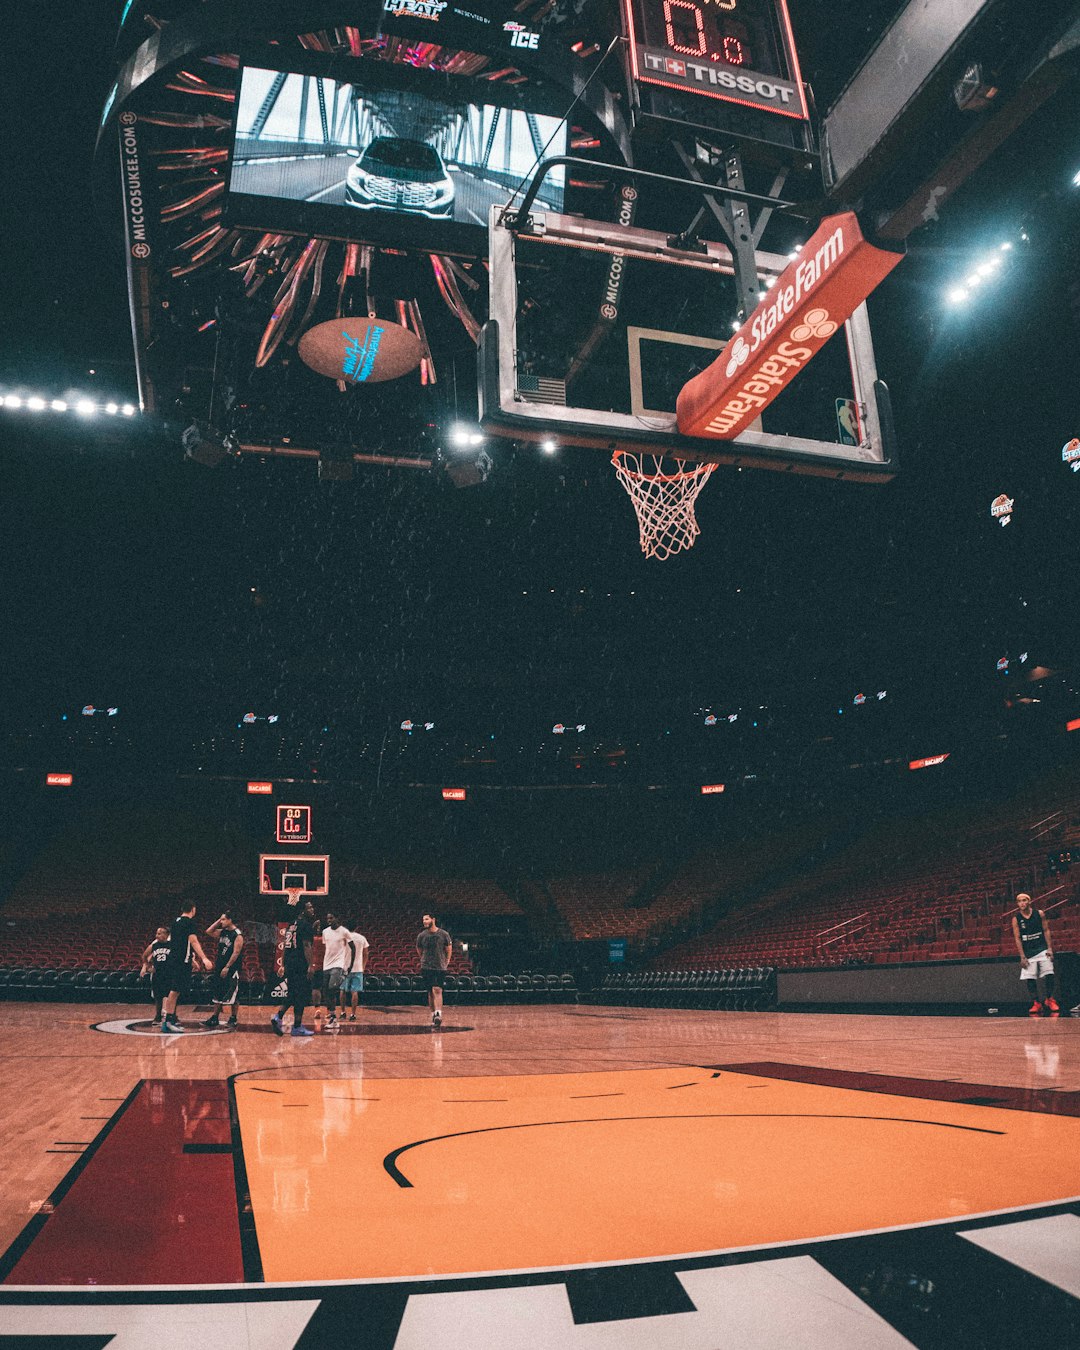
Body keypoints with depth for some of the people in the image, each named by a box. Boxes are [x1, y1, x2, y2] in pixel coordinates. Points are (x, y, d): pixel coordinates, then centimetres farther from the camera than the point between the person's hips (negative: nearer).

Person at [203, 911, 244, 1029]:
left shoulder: (237, 935, -13)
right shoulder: (222, 932, 11)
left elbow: (236, 953, -17)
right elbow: (208, 932, 12)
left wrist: (227, 967, -20)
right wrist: (218, 921, 5)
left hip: (231, 969, -8)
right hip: (220, 967, 8)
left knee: (232, 996, -2)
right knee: (218, 995, 11)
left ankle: (233, 1019, 5)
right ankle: (215, 1018, 17)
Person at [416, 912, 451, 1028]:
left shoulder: (444, 934, -4)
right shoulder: (421, 936, 0)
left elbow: (449, 949, 7)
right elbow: (419, 949, 17)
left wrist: (446, 961, 6)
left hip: (440, 967, -2)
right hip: (426, 967, 2)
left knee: (437, 990, -16)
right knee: (431, 992, 6)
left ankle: (438, 1015, -24)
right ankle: (433, 1016, 17)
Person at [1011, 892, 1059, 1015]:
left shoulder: (1039, 914, 0)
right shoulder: (1016, 919, -2)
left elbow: (1046, 931, 3)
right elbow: (1017, 938, -1)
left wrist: (1049, 948, -5)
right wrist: (1022, 957, -6)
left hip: (1042, 949, 0)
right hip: (1028, 952, 1)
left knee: (1048, 975, -11)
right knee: (1029, 979, -5)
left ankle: (1050, 999, 8)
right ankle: (1037, 1003, 8)